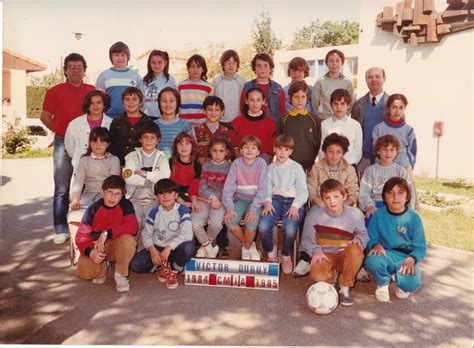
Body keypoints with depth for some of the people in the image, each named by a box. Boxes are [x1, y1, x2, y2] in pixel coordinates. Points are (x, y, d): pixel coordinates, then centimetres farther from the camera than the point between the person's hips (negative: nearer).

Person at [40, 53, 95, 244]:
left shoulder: (93, 91, 6)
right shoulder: (55, 91, 1)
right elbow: (45, 116, 7)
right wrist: (60, 131, 4)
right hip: (64, 144, -2)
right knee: (62, 189, 2)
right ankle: (61, 229, 9)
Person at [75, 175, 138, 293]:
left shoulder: (125, 205, -12)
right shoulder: (93, 209, -9)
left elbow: (132, 227, -27)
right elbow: (81, 235, -10)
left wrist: (107, 233, -35)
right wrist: (90, 251, -30)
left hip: (118, 247, -1)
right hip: (96, 247, 1)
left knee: (127, 239, -35)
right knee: (83, 272, -25)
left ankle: (121, 275, -11)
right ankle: (101, 267, 13)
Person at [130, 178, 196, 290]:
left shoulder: (182, 210, -12)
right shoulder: (154, 212, -2)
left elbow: (187, 234, -22)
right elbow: (146, 234, -1)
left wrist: (169, 247, -30)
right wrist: (152, 250, -21)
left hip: (175, 249, -2)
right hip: (157, 248, 2)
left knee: (189, 247, -36)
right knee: (135, 264, -21)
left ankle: (174, 271, -6)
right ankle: (164, 265, 5)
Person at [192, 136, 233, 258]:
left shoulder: (230, 167, 4)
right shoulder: (205, 166, 12)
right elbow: (202, 187, 2)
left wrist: (217, 199, -14)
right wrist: (212, 197, -14)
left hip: (221, 201, -3)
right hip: (205, 199, 3)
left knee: (215, 222, -30)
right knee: (195, 223, -21)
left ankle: (206, 244, 2)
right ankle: (209, 248, 4)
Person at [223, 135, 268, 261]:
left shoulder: (261, 163, -9)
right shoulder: (236, 163, -4)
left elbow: (262, 189, -14)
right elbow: (228, 187, -9)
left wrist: (253, 209, -24)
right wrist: (230, 208, -22)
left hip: (255, 200, -2)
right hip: (240, 199, 2)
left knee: (251, 223, -28)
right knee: (229, 221, -23)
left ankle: (247, 247, 4)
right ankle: (247, 243, 6)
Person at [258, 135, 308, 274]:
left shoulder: (296, 167, 7)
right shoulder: (270, 168, 16)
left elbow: (302, 190, 0)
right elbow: (267, 189, 9)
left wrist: (295, 207, -17)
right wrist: (267, 202, -13)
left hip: (293, 200, -2)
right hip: (276, 199, 2)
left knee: (289, 228, -33)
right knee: (263, 226, -28)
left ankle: (286, 256, 2)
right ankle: (271, 252, 7)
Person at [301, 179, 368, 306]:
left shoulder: (355, 214, -8)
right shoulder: (315, 217, -9)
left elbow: (363, 234, 6)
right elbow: (307, 240, 2)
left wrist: (359, 240, -18)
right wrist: (316, 250, -19)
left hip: (345, 256, 1)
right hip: (325, 255, 0)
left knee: (355, 250, -35)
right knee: (317, 275, -33)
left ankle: (345, 287, -10)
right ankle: (330, 278, 10)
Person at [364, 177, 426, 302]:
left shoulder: (413, 217, -4)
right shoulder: (378, 215, -1)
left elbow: (420, 247, -3)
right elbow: (371, 238, 2)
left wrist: (410, 260, -23)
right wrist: (376, 245, -22)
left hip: (407, 257, 0)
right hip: (386, 255, 0)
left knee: (411, 284, -30)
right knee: (371, 261, -35)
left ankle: (398, 276, 13)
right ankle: (383, 283, 3)